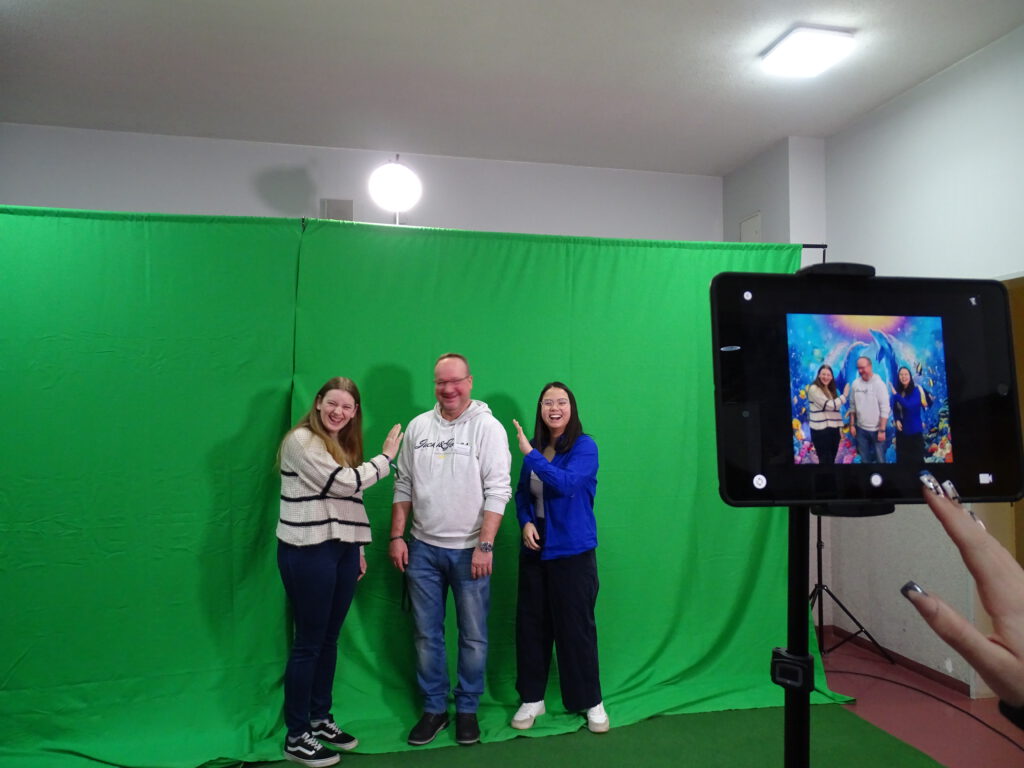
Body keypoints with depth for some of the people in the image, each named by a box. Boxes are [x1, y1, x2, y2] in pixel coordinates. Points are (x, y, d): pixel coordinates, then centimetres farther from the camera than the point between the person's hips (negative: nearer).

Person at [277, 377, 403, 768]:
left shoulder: (343, 445, 15)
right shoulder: (301, 441, -11)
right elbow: (342, 485, -19)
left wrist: (357, 550, 17)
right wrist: (386, 457, -9)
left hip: (340, 550, 8)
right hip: (308, 552, -8)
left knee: (328, 639, 15)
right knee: (309, 643, 0)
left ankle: (320, 720, 29)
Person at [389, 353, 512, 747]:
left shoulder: (487, 427, -7)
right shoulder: (418, 426, 5)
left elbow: (497, 491, -11)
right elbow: (403, 486, 10)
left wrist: (485, 545, -15)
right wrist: (397, 537, 5)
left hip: (469, 551, -3)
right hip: (423, 548, 4)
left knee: (473, 636, 7)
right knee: (427, 634, 12)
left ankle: (467, 709, 26)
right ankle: (433, 709, 28)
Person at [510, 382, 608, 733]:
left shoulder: (584, 446, -9)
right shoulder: (534, 449, 7)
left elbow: (567, 483, -25)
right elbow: (522, 494, 13)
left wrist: (531, 454, -24)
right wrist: (526, 523, -5)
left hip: (573, 552, -5)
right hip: (535, 550, 5)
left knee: (576, 627, 4)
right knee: (530, 624, 9)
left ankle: (591, 702, 22)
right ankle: (532, 698, 26)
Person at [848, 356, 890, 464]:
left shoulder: (879, 383, -12)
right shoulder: (855, 383, 0)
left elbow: (885, 409, -13)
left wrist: (882, 430, -16)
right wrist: (852, 425, 6)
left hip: (876, 429, -4)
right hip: (861, 429, 4)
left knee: (880, 459, 4)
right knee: (865, 459, 14)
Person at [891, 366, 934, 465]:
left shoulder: (916, 390, -12)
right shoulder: (897, 391, 1)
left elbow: (909, 406, -26)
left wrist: (896, 395, -27)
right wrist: (897, 420, -7)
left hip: (915, 430, -4)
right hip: (901, 430, 4)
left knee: (916, 458, 4)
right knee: (901, 458, 12)